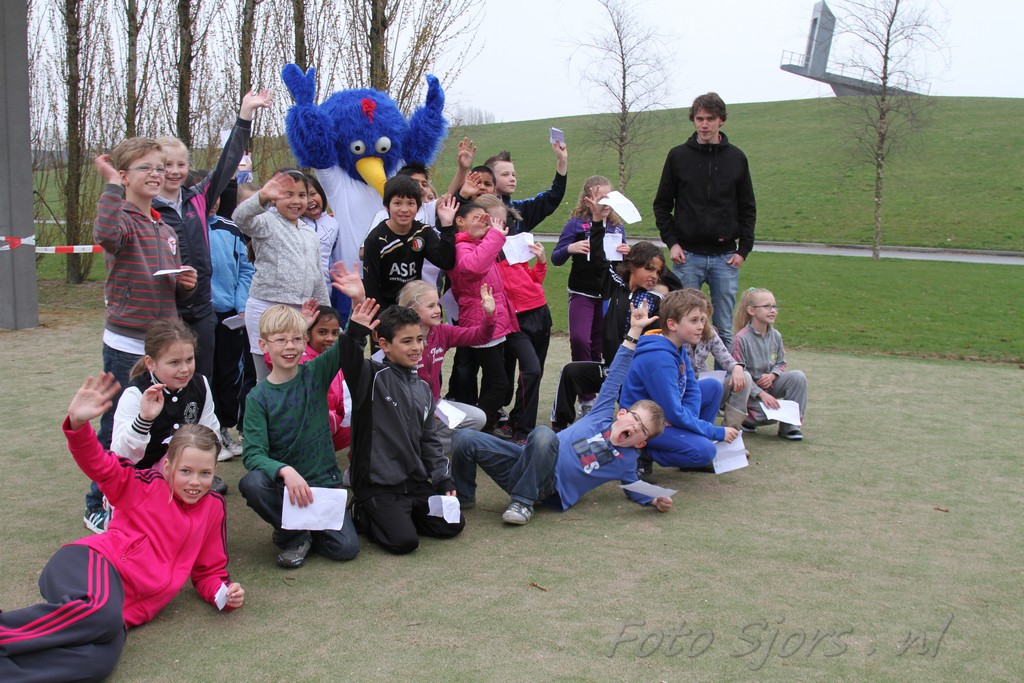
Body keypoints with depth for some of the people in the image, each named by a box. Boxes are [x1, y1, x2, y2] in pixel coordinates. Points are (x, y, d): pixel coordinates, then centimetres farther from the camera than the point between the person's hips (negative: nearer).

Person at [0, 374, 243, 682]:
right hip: (92, 563, -3)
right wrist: (78, 424, -23)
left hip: (125, 609, 3)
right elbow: (100, 465, -3)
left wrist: (223, 592, 4)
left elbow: (209, 570, 26)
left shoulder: (213, 509, 18)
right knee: (99, 612, -43)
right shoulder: (145, 485, 9)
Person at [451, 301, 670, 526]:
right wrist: (634, 330, 13)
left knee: (543, 434, -38)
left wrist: (656, 500, -1)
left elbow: (635, 490, 21)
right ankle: (464, 497, 4)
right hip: (527, 463, 3)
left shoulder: (627, 461, 10)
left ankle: (523, 502, -26)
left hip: (546, 488, -3)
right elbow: (616, 375, 13)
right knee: (464, 439, -21)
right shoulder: (602, 416, 13)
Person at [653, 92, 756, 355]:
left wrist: (743, 248, 0)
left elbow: (748, 209, 10)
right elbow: (662, 204, 7)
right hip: (687, 256, -1)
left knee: (724, 330, 5)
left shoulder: (736, 158, 6)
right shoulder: (678, 156, 3)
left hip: (725, 257, 1)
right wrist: (671, 241, -4)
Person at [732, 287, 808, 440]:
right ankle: (746, 417, 6)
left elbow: (781, 363, 10)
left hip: (770, 384, 6)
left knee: (798, 376, -19)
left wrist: (772, 375, -14)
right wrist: (761, 394, -24)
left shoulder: (776, 336, 1)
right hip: (749, 390, -6)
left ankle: (790, 425, -9)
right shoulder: (742, 338, -18)